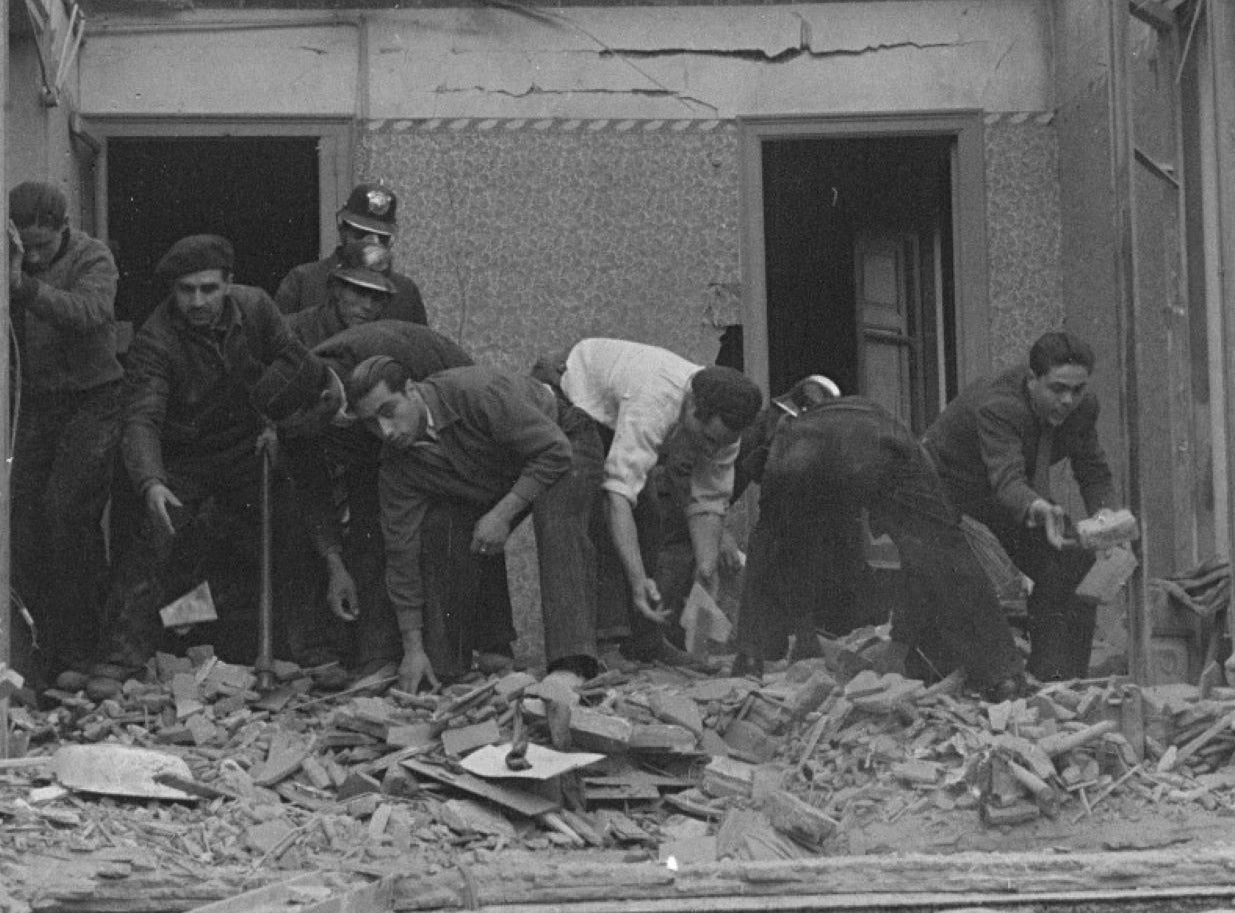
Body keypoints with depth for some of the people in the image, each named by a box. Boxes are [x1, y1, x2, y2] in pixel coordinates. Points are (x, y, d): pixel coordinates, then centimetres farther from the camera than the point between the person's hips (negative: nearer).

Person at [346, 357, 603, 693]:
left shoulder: (474, 393, -37)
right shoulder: (397, 464, -18)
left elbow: (555, 452, -33)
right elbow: (402, 552, -14)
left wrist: (503, 514, -34)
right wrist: (413, 649, -14)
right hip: (501, 476, 7)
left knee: (556, 523, -34)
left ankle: (571, 663, -42)